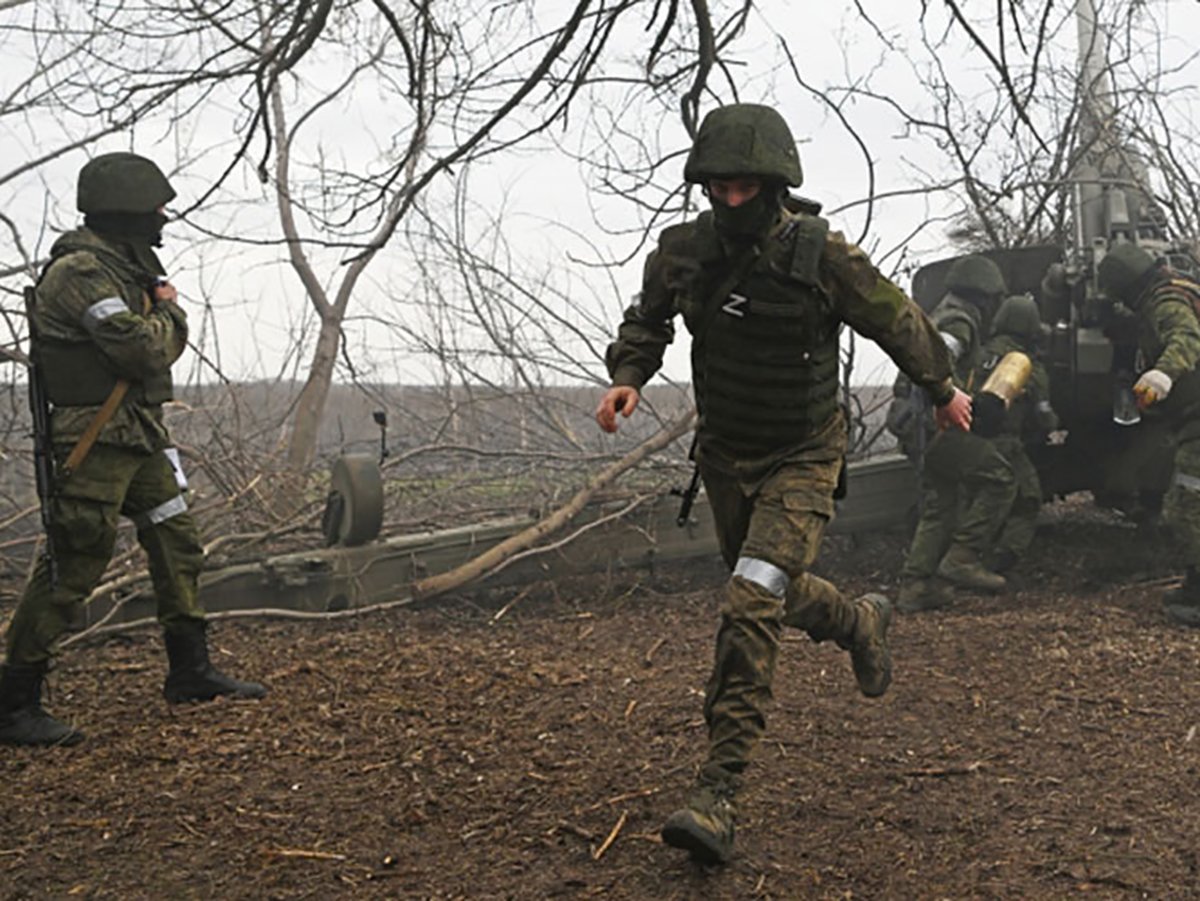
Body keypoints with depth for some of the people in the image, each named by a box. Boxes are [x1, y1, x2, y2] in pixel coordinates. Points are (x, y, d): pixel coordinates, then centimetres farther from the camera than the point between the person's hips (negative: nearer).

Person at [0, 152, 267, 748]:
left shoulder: (130, 265, 14)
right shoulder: (79, 271, -17)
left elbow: (173, 340, 18)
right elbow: (145, 351, -23)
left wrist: (164, 311, -3)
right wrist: (163, 312, -2)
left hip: (142, 436, 10)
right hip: (96, 438, -10)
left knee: (177, 545, 13)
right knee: (71, 570, -7)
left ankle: (191, 674, 24)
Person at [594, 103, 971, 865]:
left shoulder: (823, 256, -20)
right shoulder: (683, 251, -10)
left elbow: (899, 322, -3)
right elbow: (649, 320, 11)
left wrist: (944, 390, 11)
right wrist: (628, 375, -9)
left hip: (802, 458, -5)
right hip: (723, 455, 5)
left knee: (751, 607, -20)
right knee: (775, 594, 22)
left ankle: (720, 797, -17)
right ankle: (860, 622, 55)